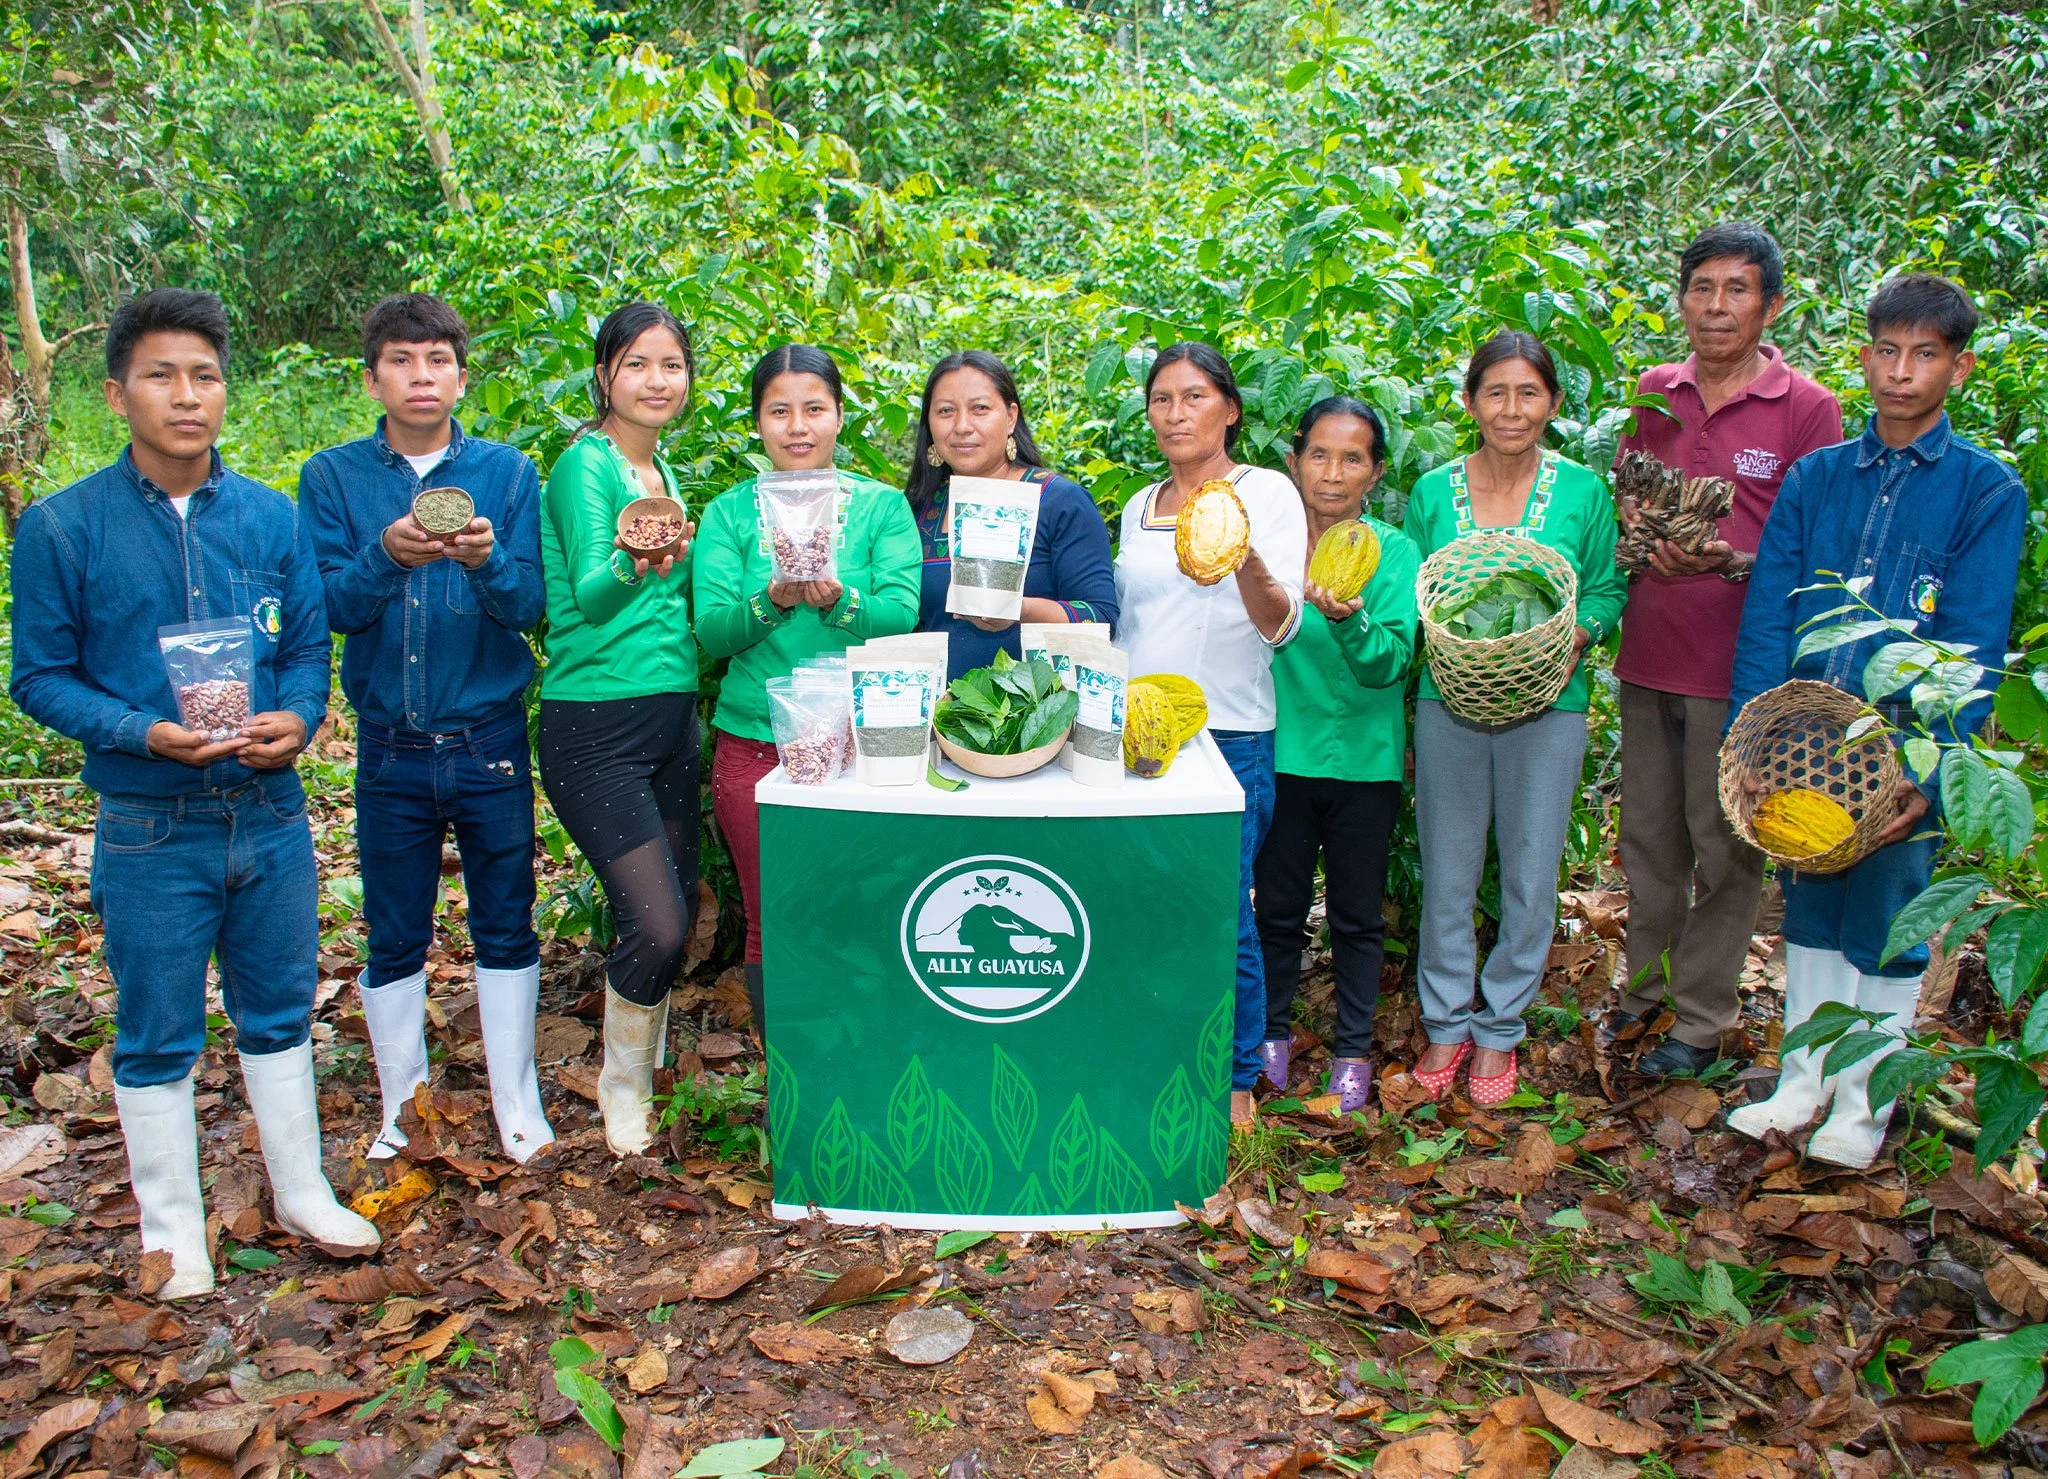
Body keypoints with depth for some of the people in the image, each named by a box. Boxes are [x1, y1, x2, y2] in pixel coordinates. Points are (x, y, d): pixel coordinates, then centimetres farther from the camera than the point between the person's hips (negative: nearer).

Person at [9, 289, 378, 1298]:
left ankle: (302, 1192, 35)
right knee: (157, 1040, 11)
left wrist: (298, 718, -13)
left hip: (271, 813, 3)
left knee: (279, 1015, 17)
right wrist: (144, 733, -20)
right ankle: (173, 1230, 29)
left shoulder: (272, 517, 2)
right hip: (152, 832, -2)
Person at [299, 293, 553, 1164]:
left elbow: (529, 607, -6)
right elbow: (330, 608, -7)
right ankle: (402, 1105, 29)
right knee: (394, 938, 11)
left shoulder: (505, 471, 0)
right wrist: (386, 556, -26)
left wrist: (487, 560, -27)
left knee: (505, 929, 9)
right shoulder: (333, 478, 1)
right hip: (390, 748, 1)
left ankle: (516, 1101, 24)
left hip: (489, 739, 0)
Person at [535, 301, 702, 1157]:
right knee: (659, 924, -11)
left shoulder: (663, 470, 13)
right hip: (595, 725, -8)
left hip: (672, 716, 8)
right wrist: (636, 566, -42)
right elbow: (589, 594, -23)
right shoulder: (585, 464, -10)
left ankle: (650, 1065, 34)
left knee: (673, 910, 12)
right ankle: (621, 1080, 16)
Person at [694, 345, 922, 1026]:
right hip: (754, 743, 1)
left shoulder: (882, 505, 3)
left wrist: (837, 601, -28)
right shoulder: (731, 512, 5)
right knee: (771, 926, 8)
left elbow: (902, 615, -10)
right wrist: (772, 601, -24)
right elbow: (712, 630, -5)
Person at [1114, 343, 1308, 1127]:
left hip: (1228, 735, -5)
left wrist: (1248, 565, -32)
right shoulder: (1139, 507, 15)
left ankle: (1236, 1078, 17)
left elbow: (1281, 625, -13)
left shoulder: (1267, 492, -2)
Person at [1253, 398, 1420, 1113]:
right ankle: (1273, 1031, 34)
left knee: (1357, 917, 11)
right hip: (1283, 752, 1)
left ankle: (1353, 1049, 28)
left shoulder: (1394, 553, -5)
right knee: (1278, 907, 13)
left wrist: (1348, 621, -33)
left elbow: (1390, 662, -18)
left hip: (1365, 759, -1)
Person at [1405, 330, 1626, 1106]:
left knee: (1529, 875, 6)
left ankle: (1500, 1029, 25)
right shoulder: (1432, 492, 3)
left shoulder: (1583, 491, 1)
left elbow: (1606, 589, 5)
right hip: (1448, 706, 1)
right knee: (1447, 874, 8)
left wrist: (1576, 638, -14)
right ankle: (1446, 1022, 26)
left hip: (1547, 708, 0)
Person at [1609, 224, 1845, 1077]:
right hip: (1648, 653, 4)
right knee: (1648, 833, 15)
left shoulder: (1807, 408, -4)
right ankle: (1645, 983, 32)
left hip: (1739, 661, -4)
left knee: (1724, 846, 4)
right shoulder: (1653, 393, 9)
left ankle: (1703, 1020, 17)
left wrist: (1734, 561, -22)